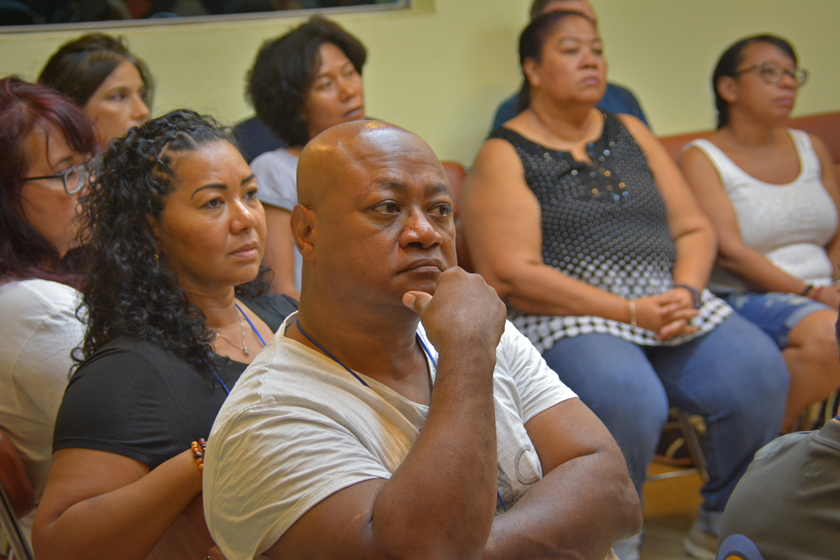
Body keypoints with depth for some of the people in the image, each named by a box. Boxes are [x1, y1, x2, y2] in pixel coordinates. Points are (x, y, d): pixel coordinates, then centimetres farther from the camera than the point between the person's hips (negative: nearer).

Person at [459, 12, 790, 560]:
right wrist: (631, 312, -15)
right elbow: (514, 276, -10)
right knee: (628, 397, -36)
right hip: (570, 319, -5)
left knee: (760, 373, -21)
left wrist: (687, 291, -6)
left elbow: (695, 229, 17)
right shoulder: (504, 155, 1)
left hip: (674, 303, 5)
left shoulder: (631, 134, 19)